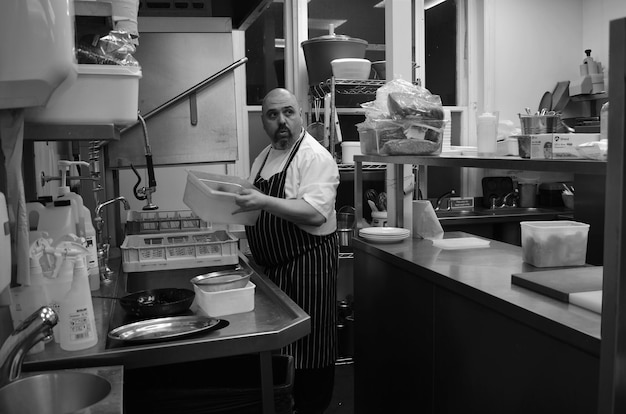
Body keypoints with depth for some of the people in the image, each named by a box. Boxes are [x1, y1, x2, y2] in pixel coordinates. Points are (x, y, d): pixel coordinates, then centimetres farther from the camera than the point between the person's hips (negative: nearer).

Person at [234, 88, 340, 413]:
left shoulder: (315, 157, -13)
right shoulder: (264, 157, 13)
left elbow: (315, 213, -26)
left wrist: (264, 202, -32)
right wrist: (238, 201, 3)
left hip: (307, 263, -8)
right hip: (271, 264, 8)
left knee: (310, 346, 3)